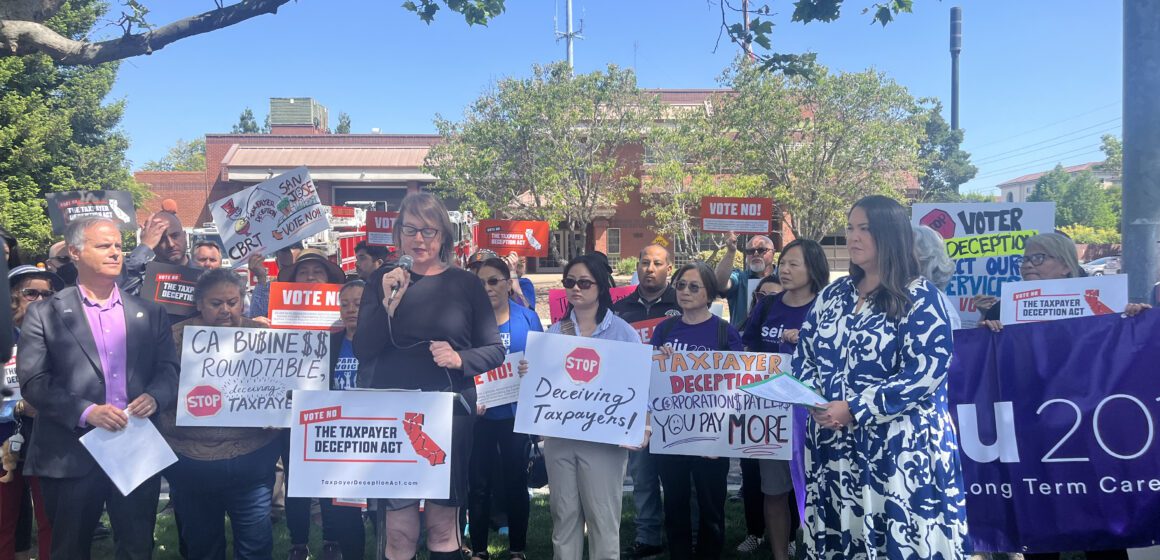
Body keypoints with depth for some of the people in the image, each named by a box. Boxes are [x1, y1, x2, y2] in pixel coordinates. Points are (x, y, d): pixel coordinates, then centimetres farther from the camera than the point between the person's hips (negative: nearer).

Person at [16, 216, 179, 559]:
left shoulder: (150, 313, 10)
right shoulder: (45, 314, 1)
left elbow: (170, 369, 7)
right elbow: (32, 381, -6)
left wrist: (154, 397, -14)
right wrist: (85, 411, -18)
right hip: (72, 455, -2)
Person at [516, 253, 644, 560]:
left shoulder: (622, 332, -3)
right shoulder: (554, 332, 8)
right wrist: (527, 373, -9)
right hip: (559, 435, 4)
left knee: (602, 519, 3)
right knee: (563, 515, 12)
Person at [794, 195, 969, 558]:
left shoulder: (919, 297, -5)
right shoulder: (833, 294, 12)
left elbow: (926, 372, -15)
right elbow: (804, 353, 14)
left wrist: (854, 410, -18)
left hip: (900, 447, -5)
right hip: (835, 443, 5)